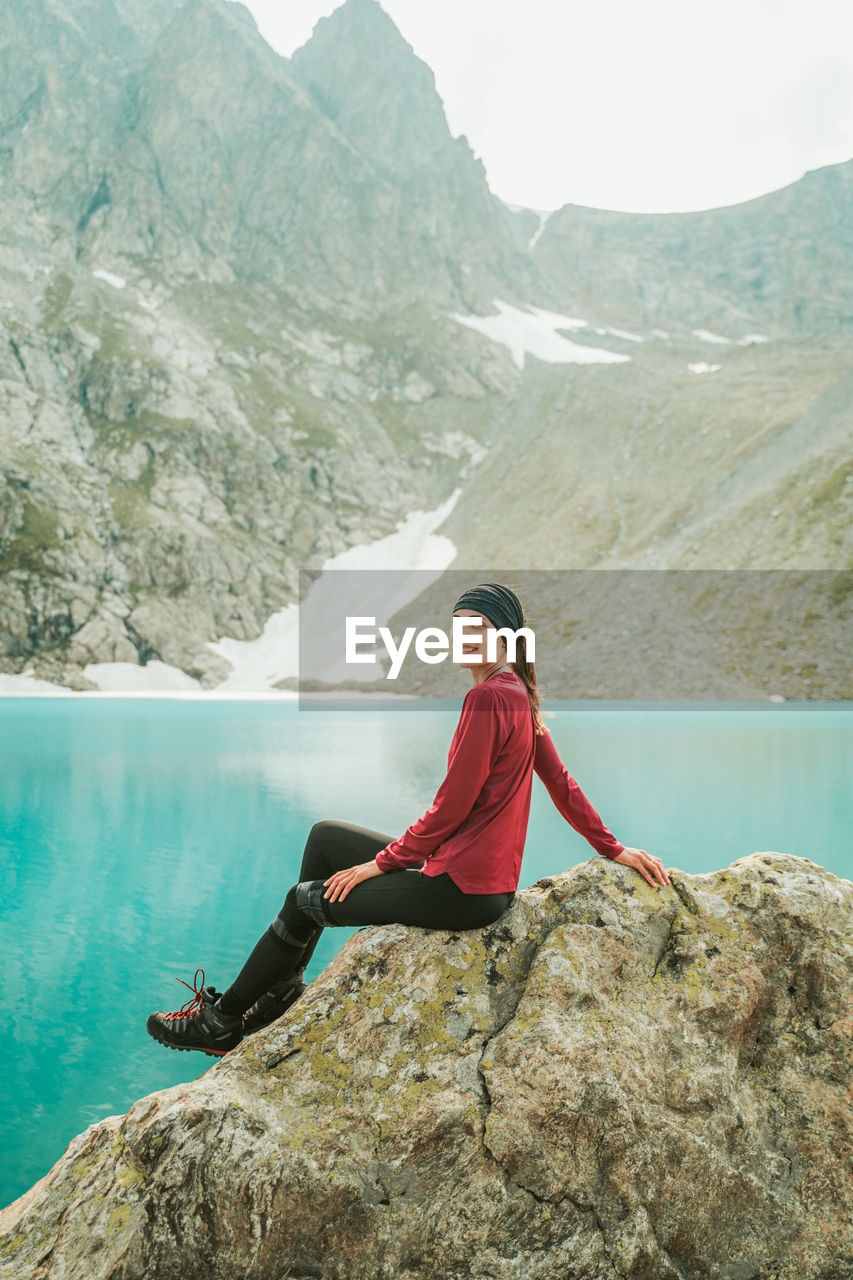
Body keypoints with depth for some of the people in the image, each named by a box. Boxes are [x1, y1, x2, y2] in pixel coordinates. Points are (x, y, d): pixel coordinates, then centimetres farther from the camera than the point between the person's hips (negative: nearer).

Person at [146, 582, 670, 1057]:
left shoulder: (488, 697, -19)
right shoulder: (521, 695, 10)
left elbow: (451, 806, -19)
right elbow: (562, 782, 14)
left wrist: (382, 862, -9)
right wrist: (614, 848, 20)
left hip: (463, 888, -10)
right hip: (490, 881, 10)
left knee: (303, 900, 3)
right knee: (324, 837, 19)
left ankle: (222, 1021, 22)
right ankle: (281, 987, 26)